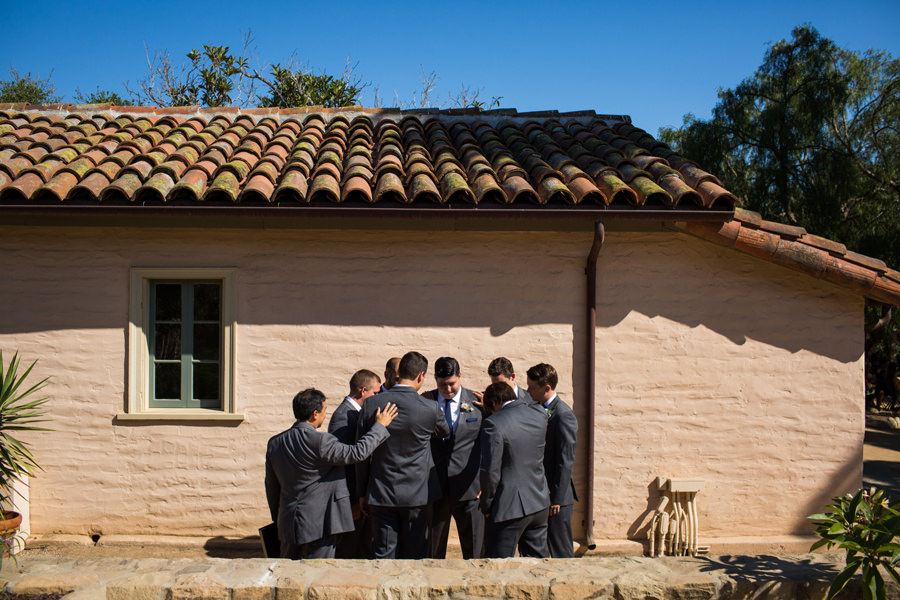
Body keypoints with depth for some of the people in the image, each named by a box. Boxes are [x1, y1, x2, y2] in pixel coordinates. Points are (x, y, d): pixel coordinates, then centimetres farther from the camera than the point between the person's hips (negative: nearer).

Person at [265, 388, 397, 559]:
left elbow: (271, 487, 12)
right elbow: (357, 452, -18)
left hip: (287, 525, 7)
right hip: (317, 525, -7)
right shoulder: (320, 441, -20)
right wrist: (380, 425, -5)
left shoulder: (274, 443, 3)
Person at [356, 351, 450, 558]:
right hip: (417, 494, -1)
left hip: (381, 494, 2)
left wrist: (362, 492, 10)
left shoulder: (371, 404, -7)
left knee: (384, 555, 9)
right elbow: (445, 432, 10)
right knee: (414, 554, 11)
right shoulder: (430, 408, -13)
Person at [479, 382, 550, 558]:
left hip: (508, 507, -6)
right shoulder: (539, 413, 0)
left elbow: (491, 471, -18)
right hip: (539, 503, 7)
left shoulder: (493, 423, -18)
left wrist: (486, 505, -3)